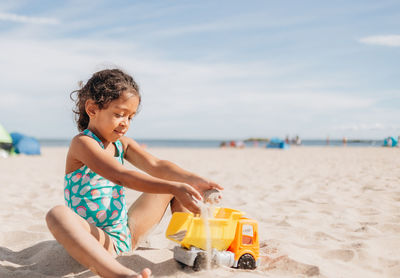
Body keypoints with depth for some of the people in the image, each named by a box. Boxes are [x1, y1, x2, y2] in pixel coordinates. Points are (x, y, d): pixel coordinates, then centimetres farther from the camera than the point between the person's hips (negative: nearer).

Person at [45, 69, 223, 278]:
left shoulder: (123, 144, 7)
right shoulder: (82, 143, -17)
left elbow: (156, 166, -6)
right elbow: (121, 176, -31)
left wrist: (194, 180, -24)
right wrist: (174, 187, -40)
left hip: (127, 233, 7)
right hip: (98, 237, -7)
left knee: (175, 182, 10)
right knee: (57, 215, -41)